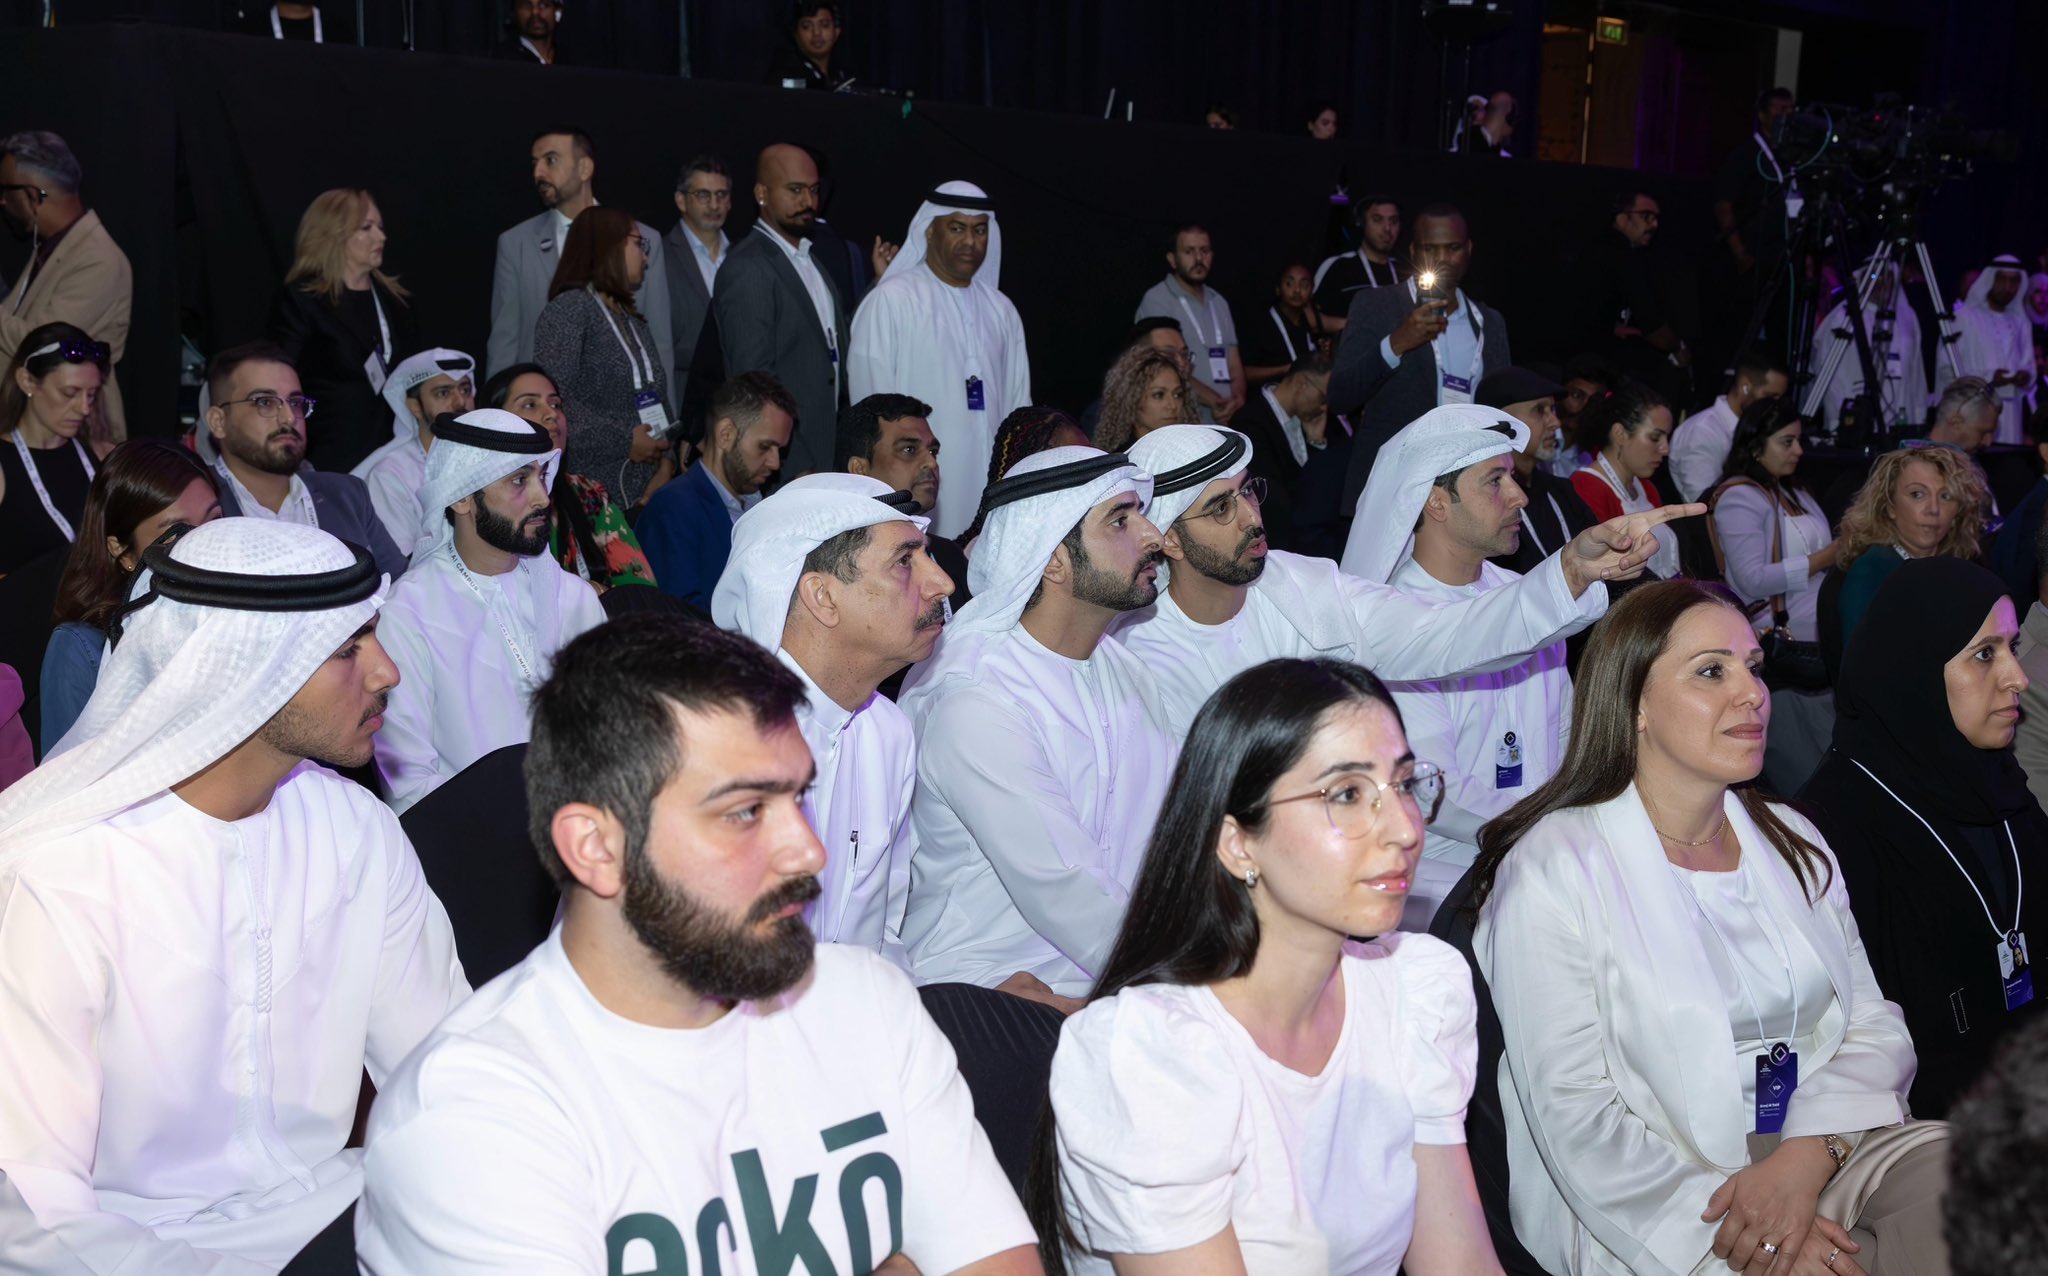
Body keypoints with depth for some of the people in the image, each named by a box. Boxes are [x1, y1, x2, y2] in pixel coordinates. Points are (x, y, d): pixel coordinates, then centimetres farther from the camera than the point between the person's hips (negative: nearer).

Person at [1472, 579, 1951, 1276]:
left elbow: (1875, 1025, 7)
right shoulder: (1553, 869, -7)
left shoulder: (1793, 842, 14)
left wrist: (1808, 1154, -13)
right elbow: (1574, 1114, -12)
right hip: (1661, 1210, -7)